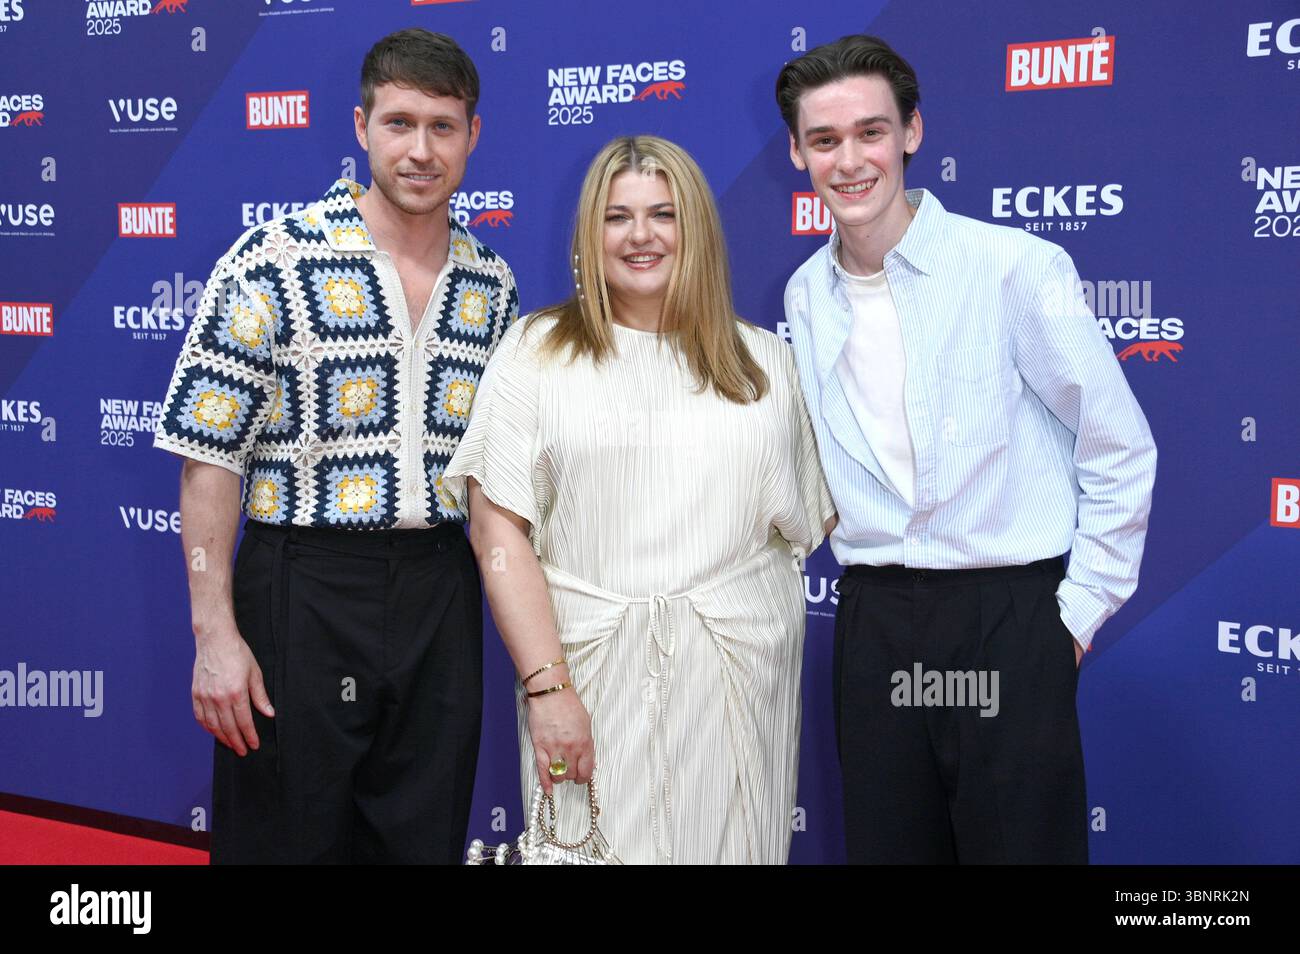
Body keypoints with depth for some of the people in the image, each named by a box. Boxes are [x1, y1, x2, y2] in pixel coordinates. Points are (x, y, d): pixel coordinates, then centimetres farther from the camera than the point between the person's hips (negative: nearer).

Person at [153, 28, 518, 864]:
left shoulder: (493, 286, 7)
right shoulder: (275, 262, -8)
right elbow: (210, 456, -9)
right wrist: (215, 635, -13)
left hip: (440, 599, 4)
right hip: (303, 591, -4)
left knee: (427, 840, 14)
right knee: (286, 838, 8)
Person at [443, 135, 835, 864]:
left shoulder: (764, 361, 10)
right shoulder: (538, 352, 2)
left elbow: (800, 524, 13)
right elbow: (499, 531, -5)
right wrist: (546, 687, -12)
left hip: (740, 670, 2)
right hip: (592, 669, -2)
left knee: (729, 842, 7)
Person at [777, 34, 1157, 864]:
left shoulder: (1016, 266, -10)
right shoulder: (806, 296, 5)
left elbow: (1118, 447, -5)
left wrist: (1084, 603, -6)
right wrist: (866, 562, 12)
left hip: (1008, 613, -4)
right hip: (874, 619, 5)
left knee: (1023, 840, 3)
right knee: (885, 843, 13)